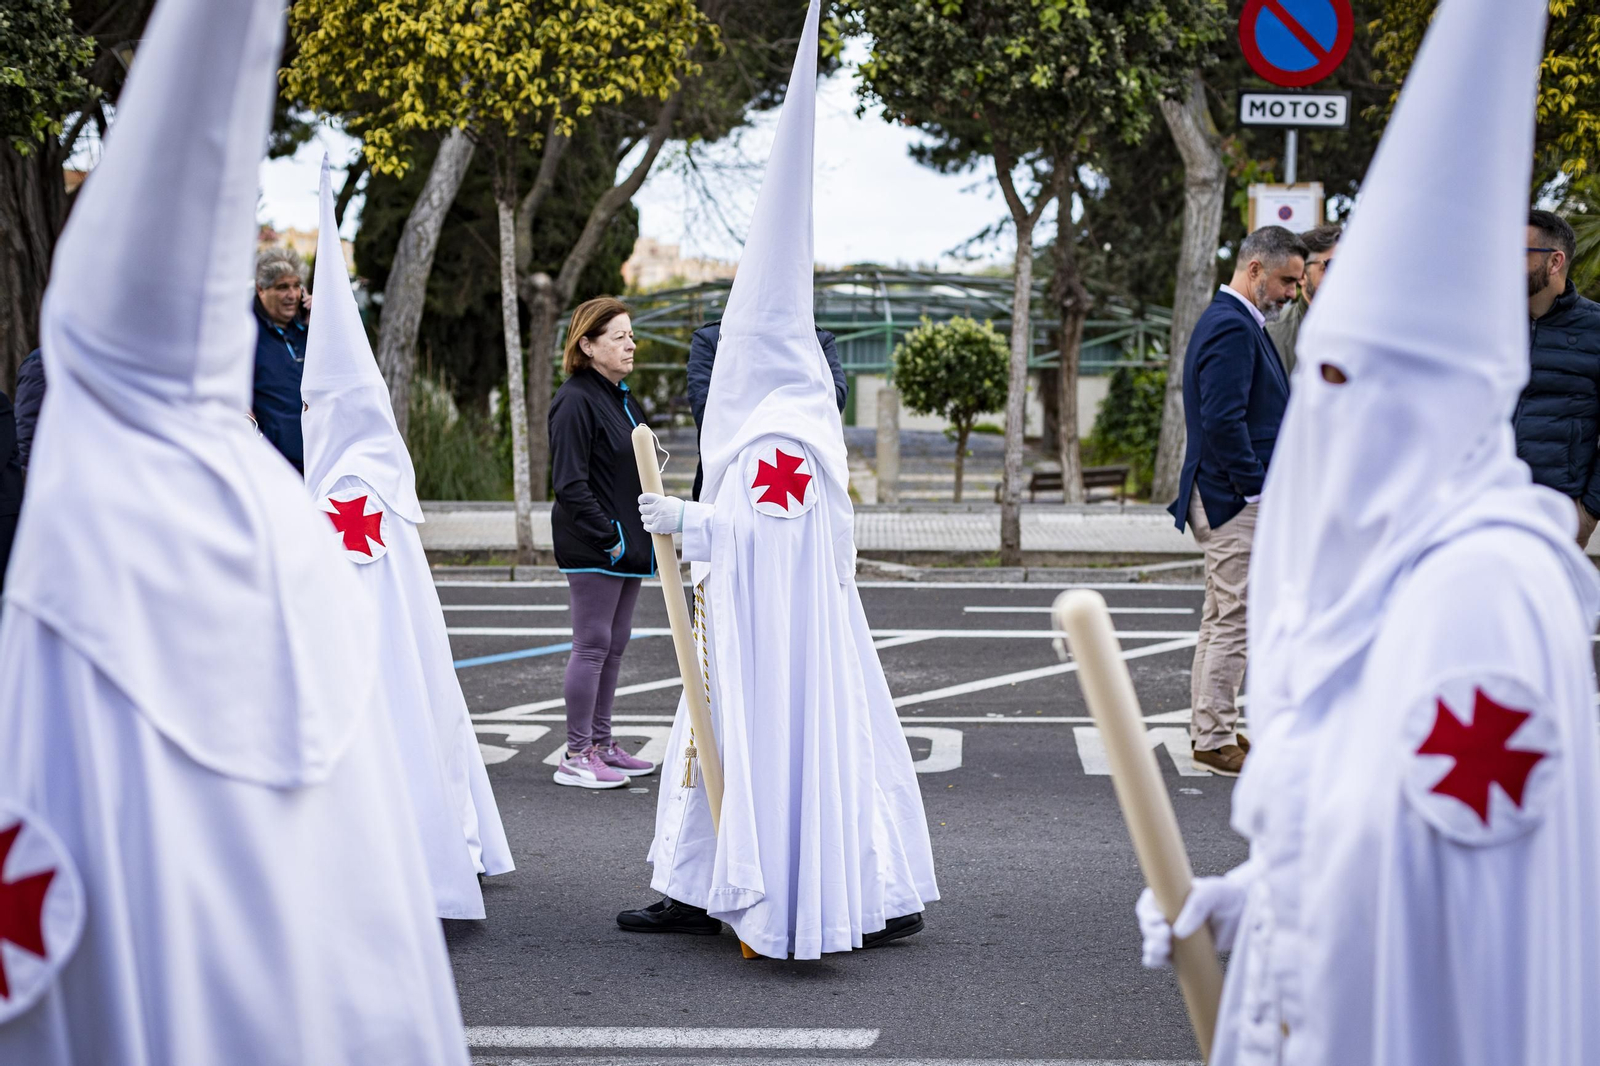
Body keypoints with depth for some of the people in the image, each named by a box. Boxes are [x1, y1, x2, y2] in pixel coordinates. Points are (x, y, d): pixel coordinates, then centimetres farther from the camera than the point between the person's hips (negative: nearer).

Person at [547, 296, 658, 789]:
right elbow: (569, 483, -19)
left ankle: (601, 743, 22)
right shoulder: (575, 401, -14)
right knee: (592, 646, -5)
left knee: (614, 645, 13)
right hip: (593, 549, -9)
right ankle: (577, 757, 0)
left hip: (628, 544, 9)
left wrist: (645, 536, 14)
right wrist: (607, 535, -21)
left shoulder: (623, 398, 16)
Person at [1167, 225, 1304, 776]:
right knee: (1235, 621, -6)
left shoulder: (1237, 322, 18)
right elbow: (1223, 419, -25)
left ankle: (1209, 729, 24)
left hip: (1224, 498, 11)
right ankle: (1216, 740, 0)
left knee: (1221, 619, 16)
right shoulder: (1231, 327, -17)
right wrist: (1258, 488, -19)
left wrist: (1261, 483, 18)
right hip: (1235, 500, -11)